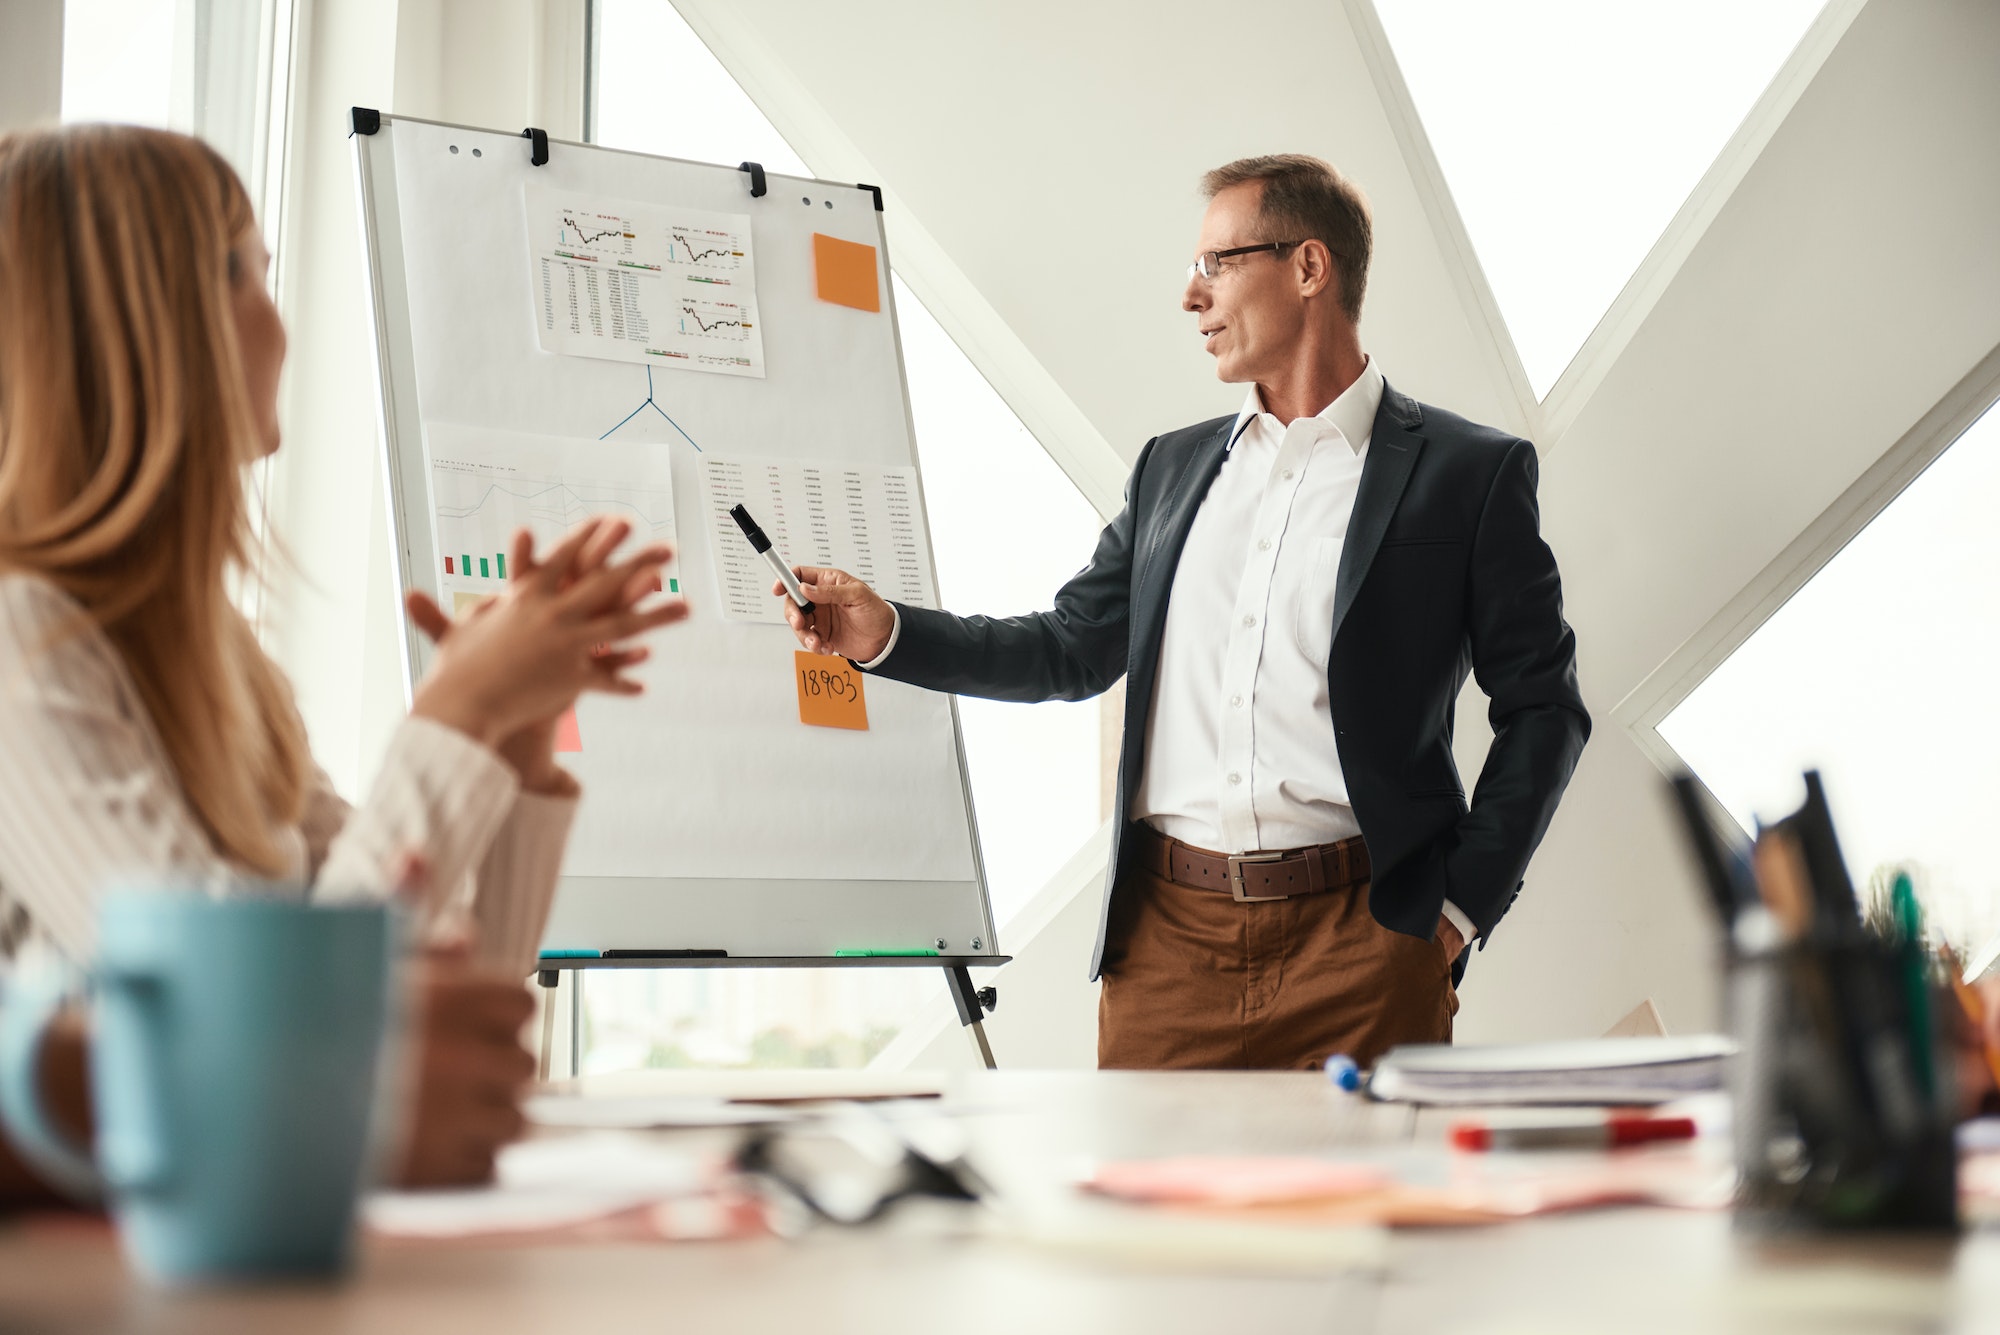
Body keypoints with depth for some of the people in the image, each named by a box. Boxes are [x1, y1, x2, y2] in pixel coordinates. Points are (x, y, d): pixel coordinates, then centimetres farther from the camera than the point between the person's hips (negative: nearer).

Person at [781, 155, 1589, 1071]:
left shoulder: (1469, 472, 1)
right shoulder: (1172, 466, 17)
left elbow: (1541, 706, 2)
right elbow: (1073, 650, 19)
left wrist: (1459, 908, -5)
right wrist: (885, 633, 7)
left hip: (1358, 935, -4)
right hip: (1167, 935, 4)